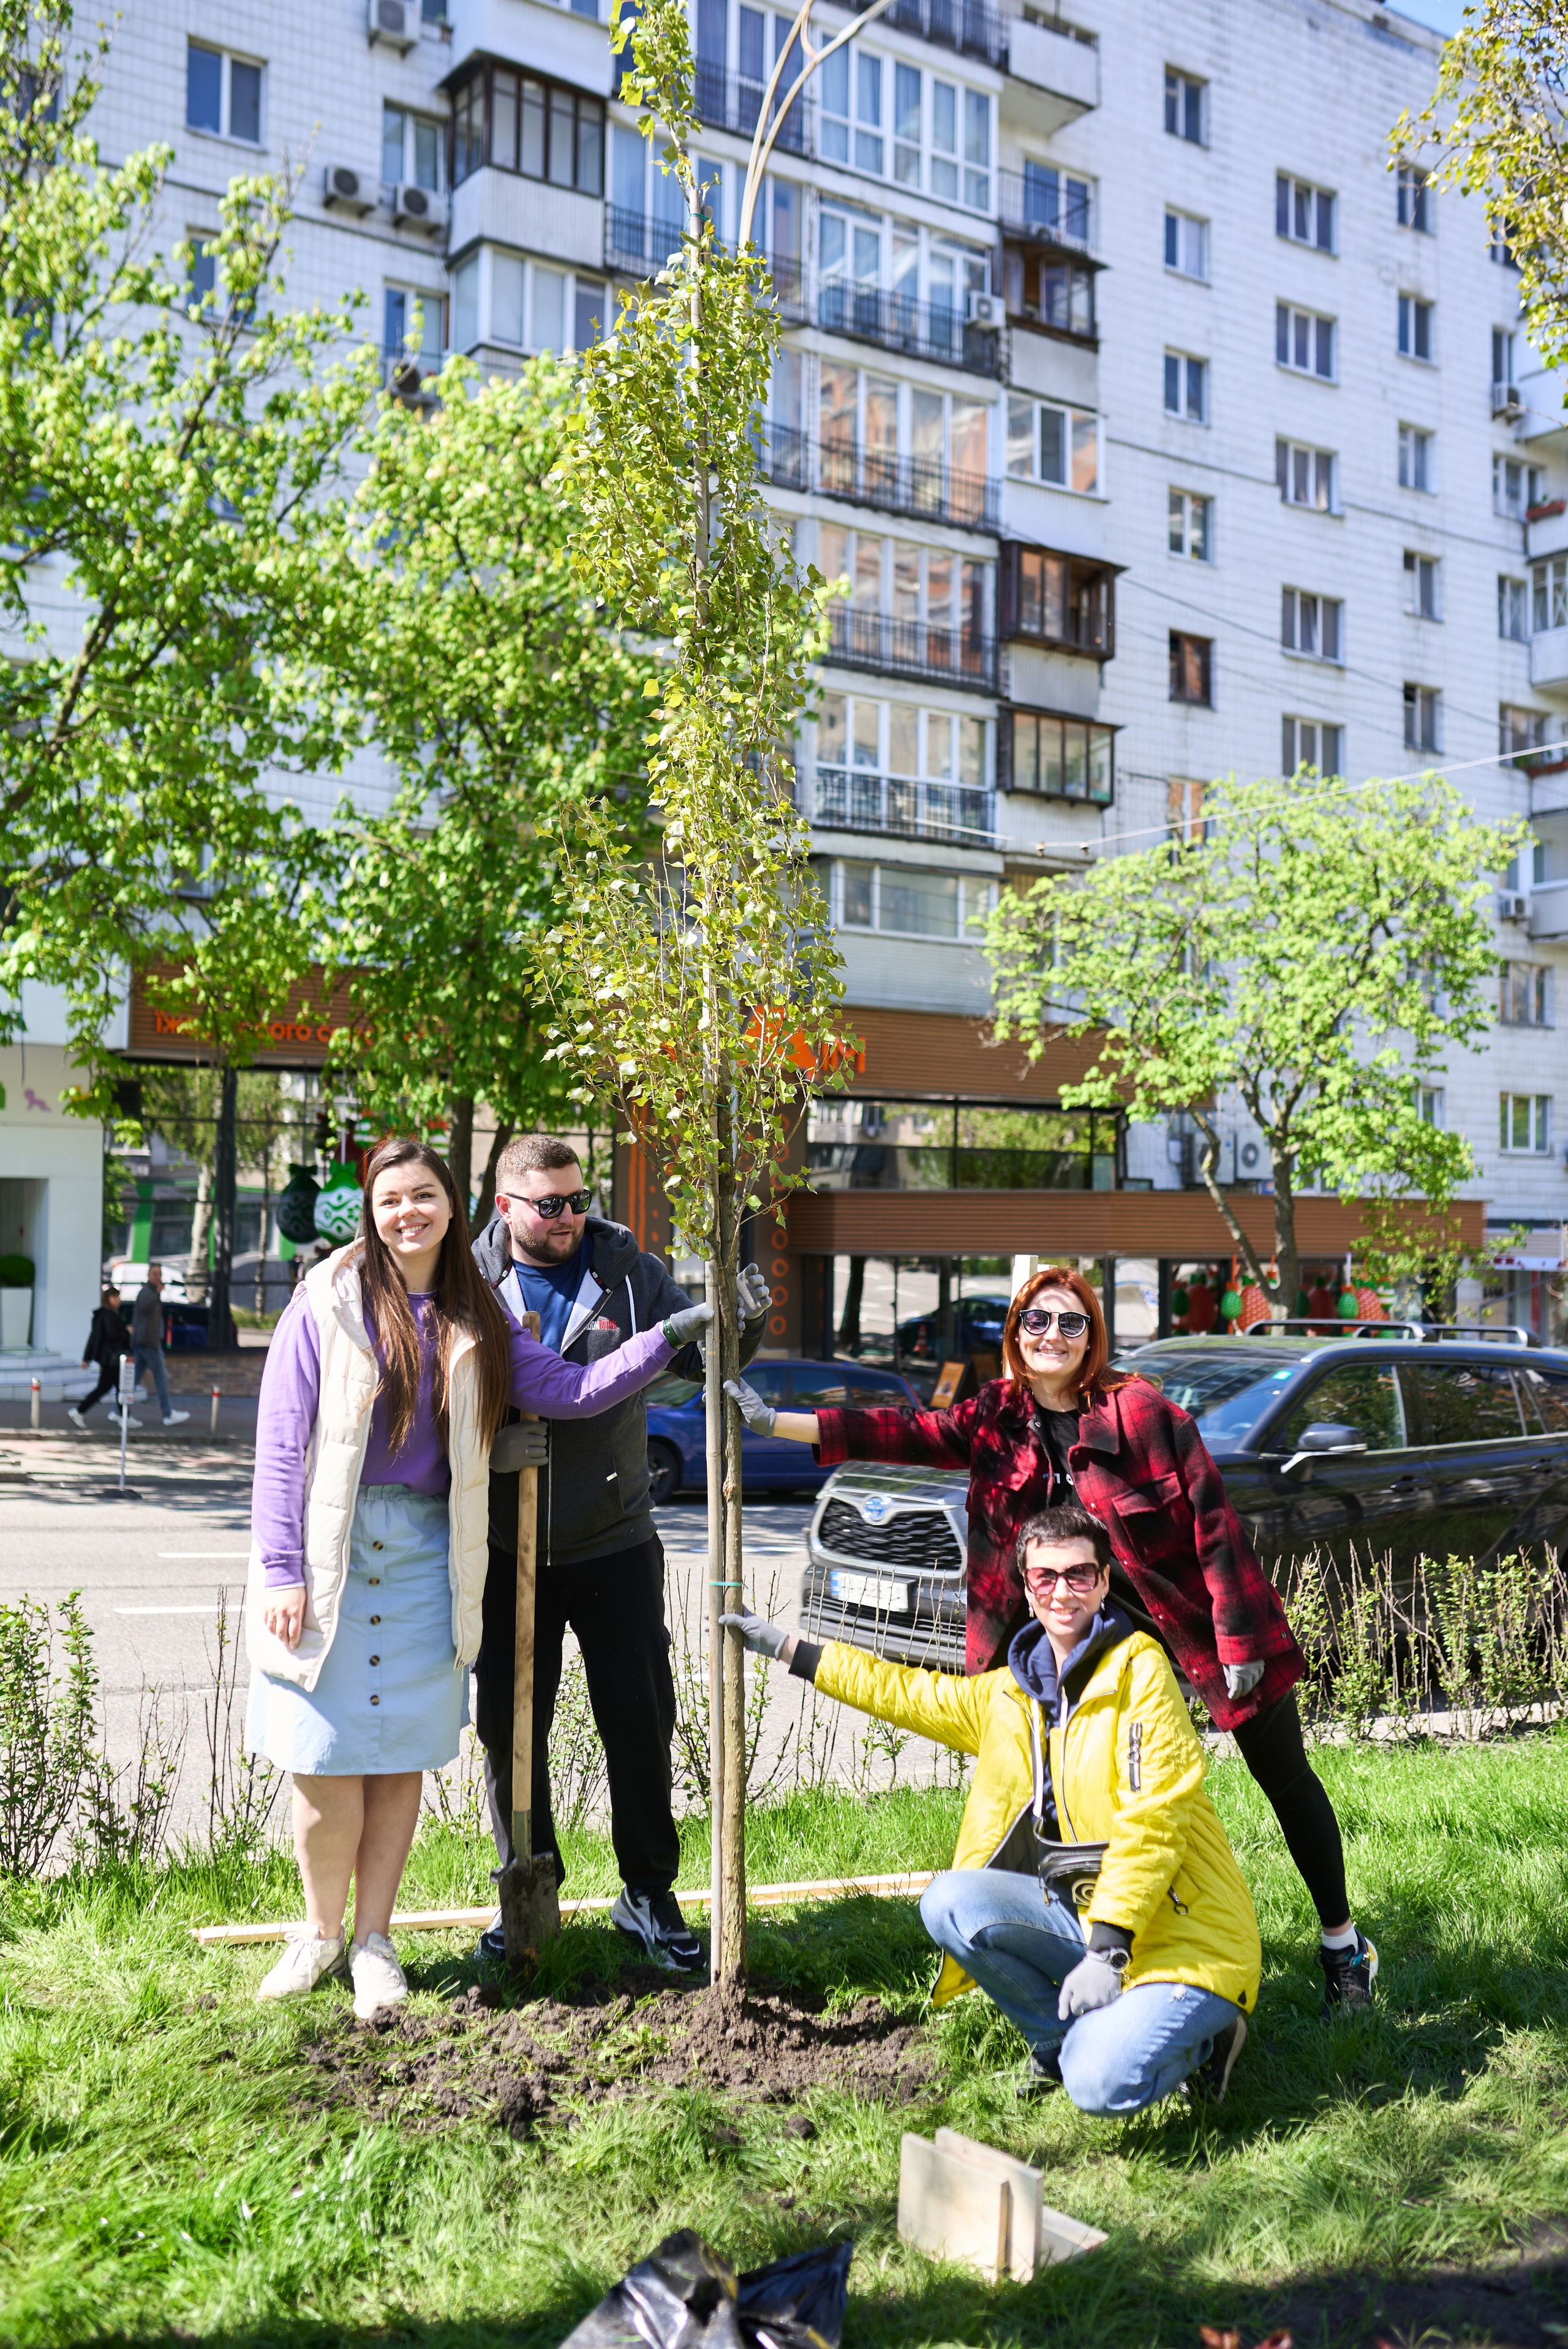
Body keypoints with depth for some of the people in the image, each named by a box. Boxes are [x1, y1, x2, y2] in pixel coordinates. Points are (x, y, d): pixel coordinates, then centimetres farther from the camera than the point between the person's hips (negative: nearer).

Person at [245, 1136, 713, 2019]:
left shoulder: (475, 1320, 9)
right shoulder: (328, 1301, -3)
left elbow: (570, 1390, 3)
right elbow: (282, 1441, -4)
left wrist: (671, 1335, -5)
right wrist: (280, 1569, -9)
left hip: (425, 1556, 3)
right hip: (331, 1547, -3)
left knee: (402, 1756, 6)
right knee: (327, 1758, -2)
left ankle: (375, 1940, 21)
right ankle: (322, 1932, 21)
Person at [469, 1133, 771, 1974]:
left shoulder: (626, 1270, 1)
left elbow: (696, 1353, 5)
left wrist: (742, 1322, -16)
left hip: (615, 1543, 1)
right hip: (507, 1550, 0)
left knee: (640, 1721, 5)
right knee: (509, 1728, 9)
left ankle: (649, 1896, 22)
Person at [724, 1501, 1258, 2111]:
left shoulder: (1138, 1669, -12)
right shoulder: (1013, 1692, 10)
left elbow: (1152, 1820, -18)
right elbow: (909, 1693, 22)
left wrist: (1107, 1947, -24)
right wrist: (787, 1648, 23)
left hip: (1185, 1936, -7)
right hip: (1084, 1913, 7)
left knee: (1102, 2085, -28)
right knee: (948, 1902, -14)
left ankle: (1199, 2035, 5)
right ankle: (1065, 2038, 4)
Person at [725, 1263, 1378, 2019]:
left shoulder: (1140, 1409, -18)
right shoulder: (997, 1422, -4)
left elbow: (1212, 1518, -17)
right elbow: (904, 1434, -12)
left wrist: (1238, 1637, -18)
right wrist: (775, 1422, -22)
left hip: (1201, 1613, -4)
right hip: (1116, 1628, 4)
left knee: (1283, 1777, 7)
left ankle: (1344, 1945, 23)